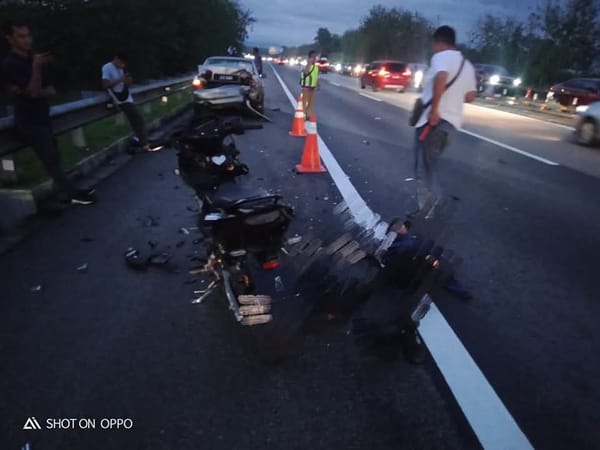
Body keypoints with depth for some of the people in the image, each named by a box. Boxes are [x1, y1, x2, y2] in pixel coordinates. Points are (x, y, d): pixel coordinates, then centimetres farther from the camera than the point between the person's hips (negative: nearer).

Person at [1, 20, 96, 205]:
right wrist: (36, 68, -32)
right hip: (29, 121, -8)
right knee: (51, 159, -5)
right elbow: (33, 91, -21)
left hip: (42, 116, 8)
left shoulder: (34, 59, 12)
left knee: (52, 158, 10)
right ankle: (71, 193, 1)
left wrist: (38, 92, -13)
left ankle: (66, 191, 16)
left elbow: (51, 90, 9)